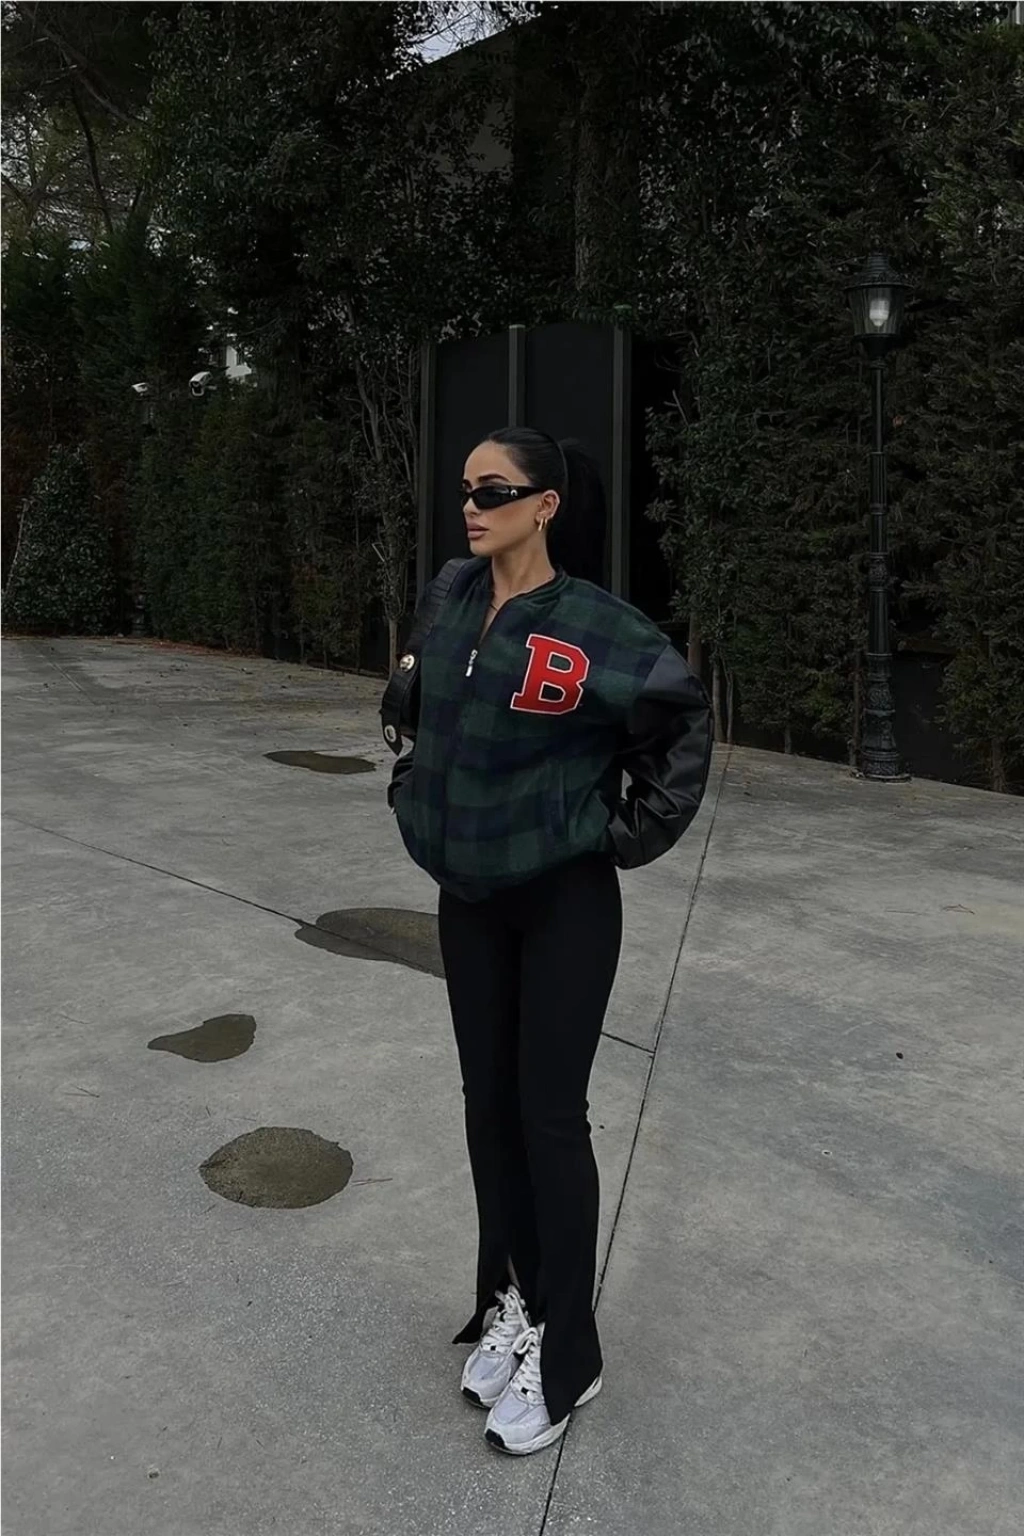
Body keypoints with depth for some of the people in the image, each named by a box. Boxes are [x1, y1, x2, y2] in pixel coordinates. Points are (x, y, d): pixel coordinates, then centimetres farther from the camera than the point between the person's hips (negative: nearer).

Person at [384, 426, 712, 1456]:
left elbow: (681, 715, -4)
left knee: (548, 1115, 0)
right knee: (488, 1103, 13)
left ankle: (564, 1358, 18)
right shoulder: (453, 597, 1)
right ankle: (510, 1304, 32)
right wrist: (415, 792, 14)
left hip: (566, 899, -5)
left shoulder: (593, 625, -16)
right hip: (468, 896, 6)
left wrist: (636, 830, -5)